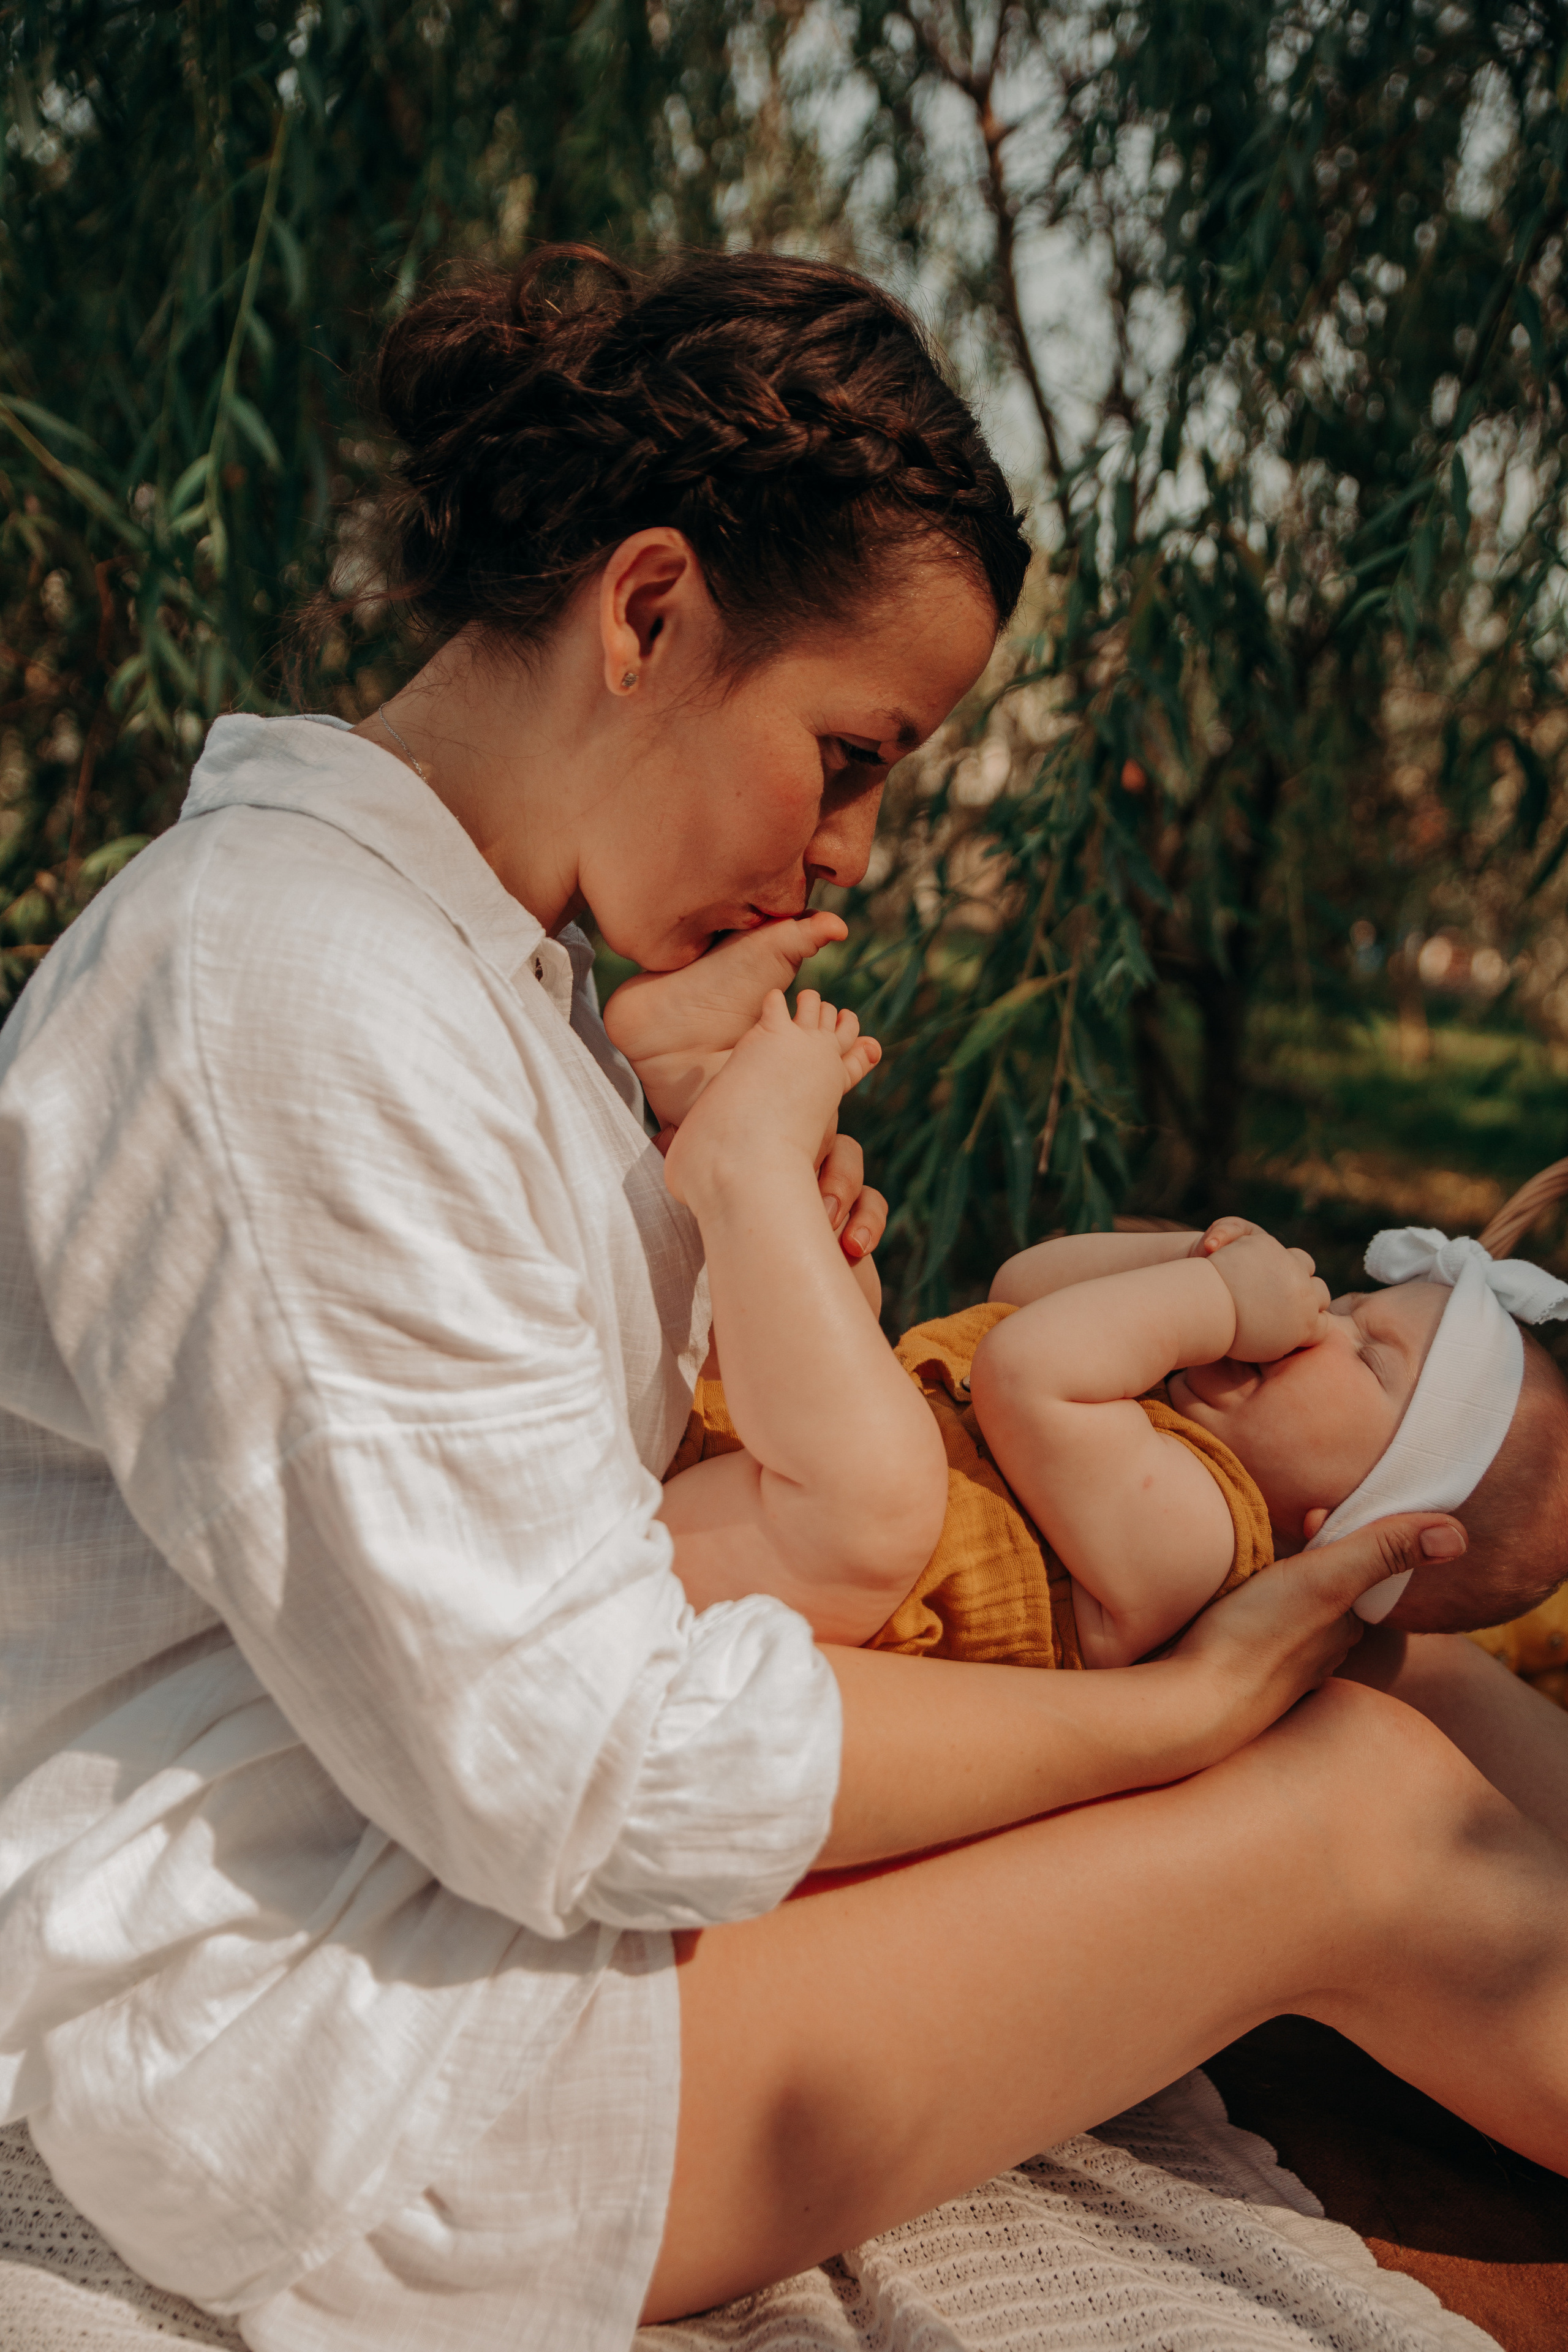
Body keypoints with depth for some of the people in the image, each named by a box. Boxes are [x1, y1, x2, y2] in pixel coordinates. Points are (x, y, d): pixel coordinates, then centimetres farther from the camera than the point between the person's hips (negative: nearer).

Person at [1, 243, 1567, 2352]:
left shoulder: (482, 950, 9)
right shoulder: (290, 1002, -24)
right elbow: (575, 1766, -25)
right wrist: (1176, 1711, -16)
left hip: (489, 1843, 9)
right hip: (293, 2056, -9)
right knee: (1358, 1812, -14)